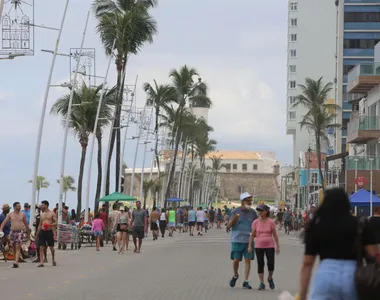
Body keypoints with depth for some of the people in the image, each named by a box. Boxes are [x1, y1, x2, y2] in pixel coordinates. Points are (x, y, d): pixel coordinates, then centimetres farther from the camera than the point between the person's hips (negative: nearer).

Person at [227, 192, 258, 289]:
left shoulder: (252, 212, 6)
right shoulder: (235, 211, -2)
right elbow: (229, 226, -3)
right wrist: (234, 218, -22)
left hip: (249, 240, 2)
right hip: (237, 240, -2)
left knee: (248, 260, -2)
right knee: (236, 260, -3)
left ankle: (246, 282, 5)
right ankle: (235, 276, 26)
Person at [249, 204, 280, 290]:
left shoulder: (271, 222, -4)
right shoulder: (256, 222, 0)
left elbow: (275, 235, 0)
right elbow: (252, 235, 5)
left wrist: (278, 246, -1)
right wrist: (250, 246, 2)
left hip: (269, 246, -1)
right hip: (259, 247, 1)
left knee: (271, 264, -5)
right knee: (260, 264, 2)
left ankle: (270, 278, 23)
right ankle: (262, 283, 10)